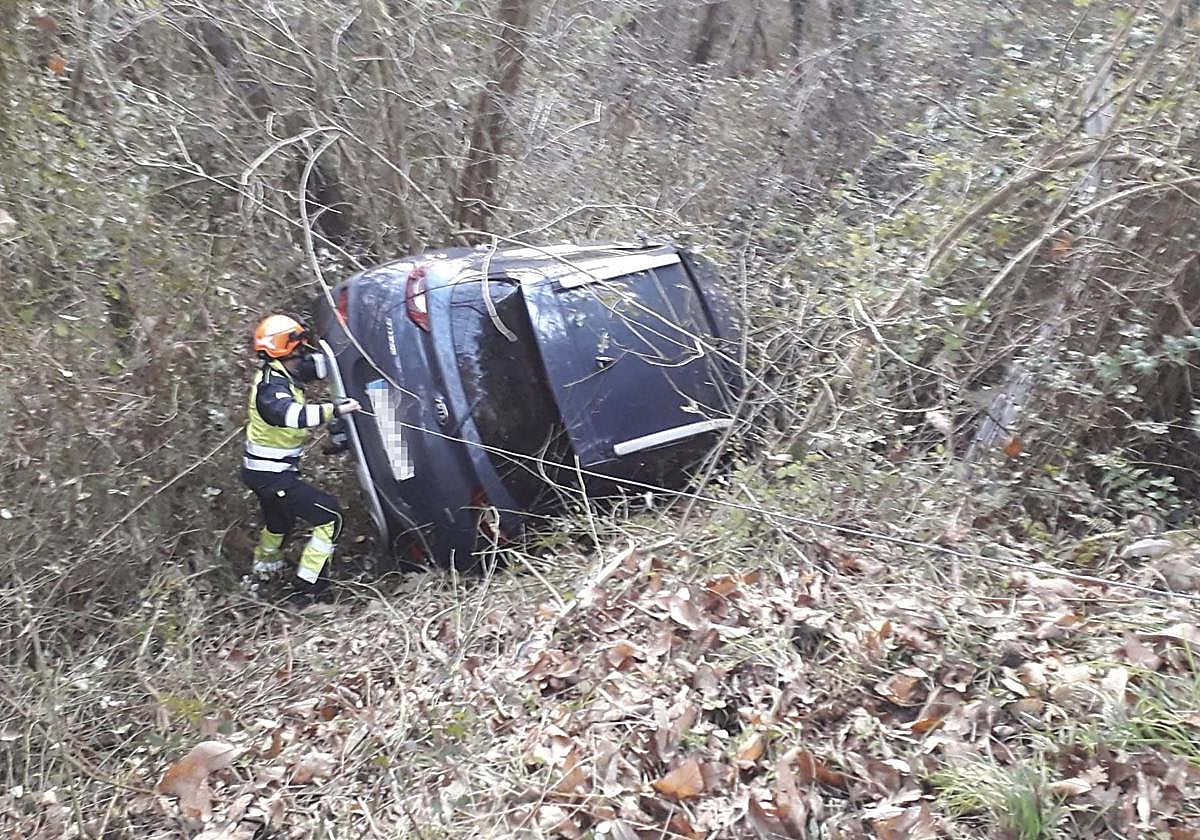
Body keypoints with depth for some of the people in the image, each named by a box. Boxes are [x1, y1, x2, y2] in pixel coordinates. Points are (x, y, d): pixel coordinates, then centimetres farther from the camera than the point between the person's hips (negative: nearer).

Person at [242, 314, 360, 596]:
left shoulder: (281, 377, 3)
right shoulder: (271, 388, -26)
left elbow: (307, 370, 20)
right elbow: (293, 414, -47)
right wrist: (334, 411, -55)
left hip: (264, 471, 10)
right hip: (271, 475, -10)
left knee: (279, 518, 34)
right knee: (329, 516, -9)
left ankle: (265, 565, 58)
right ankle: (310, 582, -3)